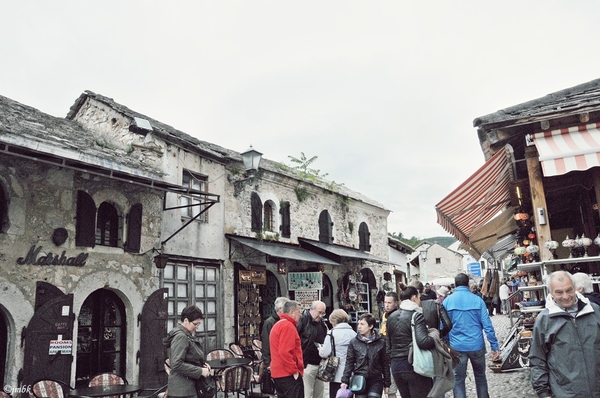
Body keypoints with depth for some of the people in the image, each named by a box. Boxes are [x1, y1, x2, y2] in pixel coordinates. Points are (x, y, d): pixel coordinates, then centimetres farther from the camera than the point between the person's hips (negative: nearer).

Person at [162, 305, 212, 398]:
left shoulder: (186, 335, 14)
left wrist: (202, 365, 5)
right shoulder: (181, 337, -17)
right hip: (183, 390, -10)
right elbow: (176, 365, -24)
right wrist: (200, 371, -20)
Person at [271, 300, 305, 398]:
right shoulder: (288, 326, -15)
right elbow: (285, 352, -23)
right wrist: (294, 370, -17)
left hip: (278, 373, 10)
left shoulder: (278, 325, 17)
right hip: (289, 375, -10)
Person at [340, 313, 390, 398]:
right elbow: (349, 362, 2)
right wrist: (345, 380, -5)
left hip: (376, 381, -1)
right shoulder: (354, 342, 0)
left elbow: (385, 363, 4)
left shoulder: (381, 342, -1)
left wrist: (387, 383, 6)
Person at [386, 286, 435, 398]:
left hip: (396, 367, 7)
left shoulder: (391, 317, 11)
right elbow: (423, 341, -24)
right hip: (414, 365, -6)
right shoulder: (417, 315, -10)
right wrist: (438, 341, -8)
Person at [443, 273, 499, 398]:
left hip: (457, 347, -1)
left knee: (458, 380, 7)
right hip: (476, 346, 1)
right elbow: (487, 325, -6)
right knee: (480, 377, 20)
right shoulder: (477, 300, -4)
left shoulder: (447, 301, -3)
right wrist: (494, 346, 0)